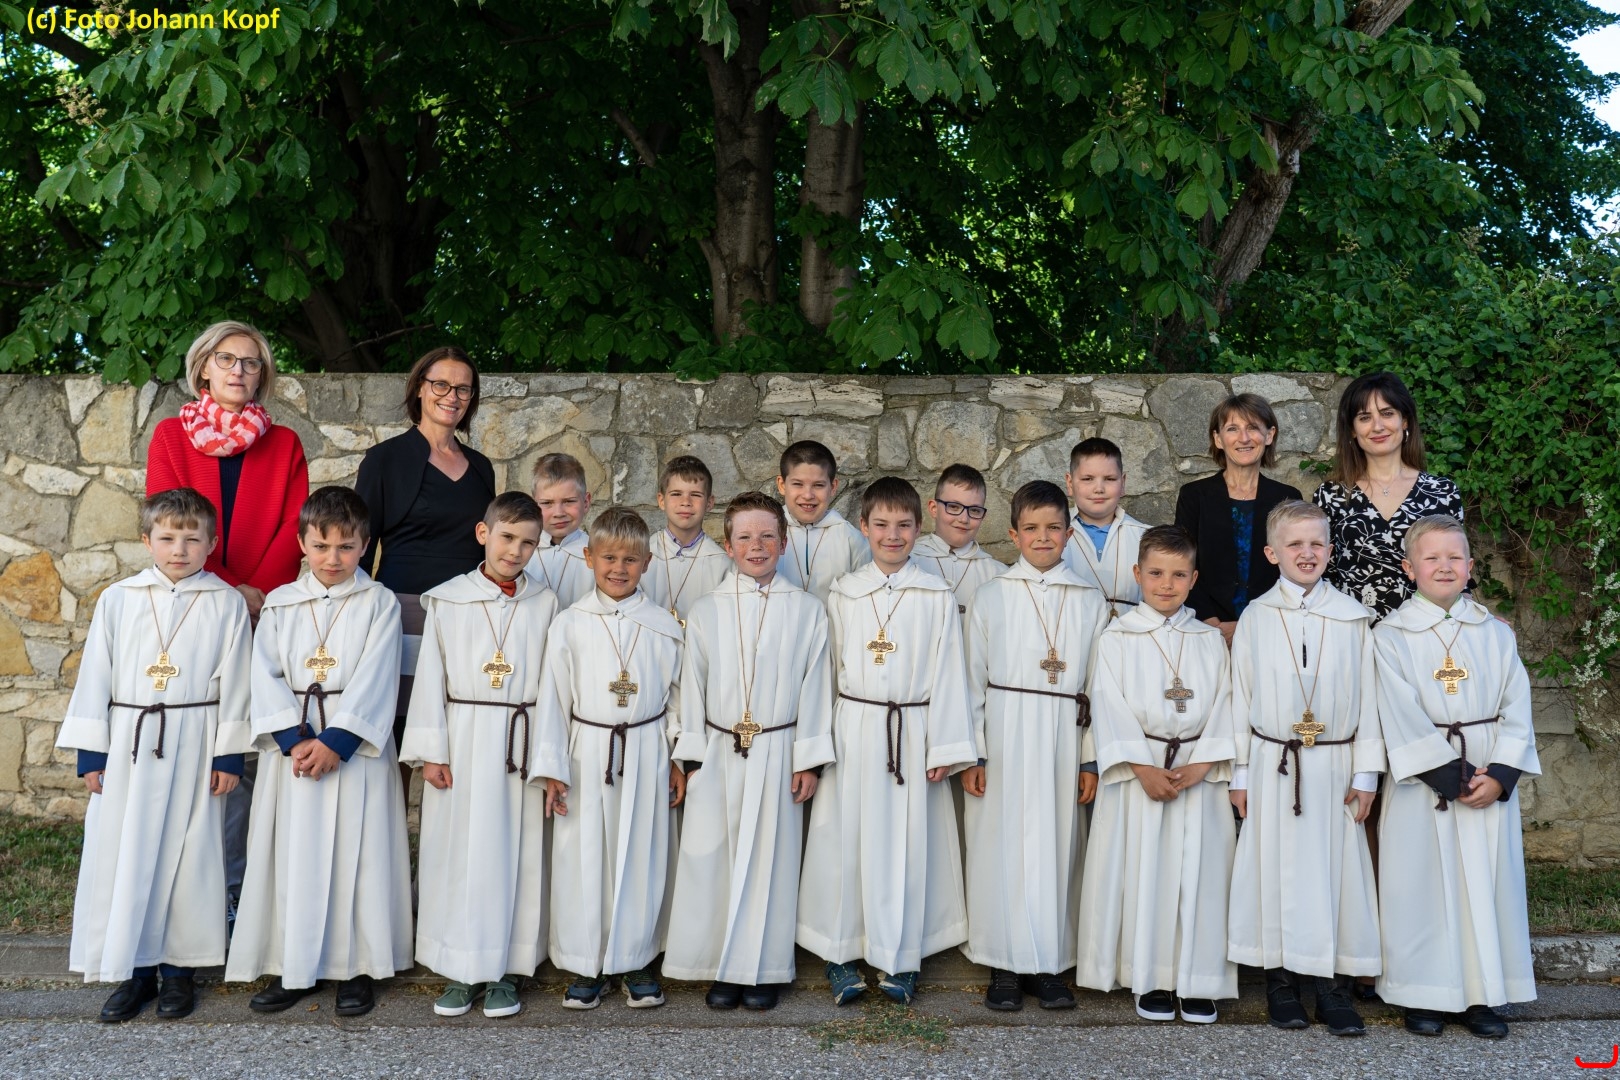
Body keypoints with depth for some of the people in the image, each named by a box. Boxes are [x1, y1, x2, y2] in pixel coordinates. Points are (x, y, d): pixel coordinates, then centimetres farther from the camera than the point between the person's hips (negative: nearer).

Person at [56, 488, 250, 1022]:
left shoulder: (227, 603, -2)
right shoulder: (117, 599, 2)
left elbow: (233, 683, -1)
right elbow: (95, 676, 4)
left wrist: (230, 754, -4)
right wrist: (90, 752, 1)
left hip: (192, 746, -2)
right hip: (127, 743, 2)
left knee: (186, 853, 5)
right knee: (122, 854, 5)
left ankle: (178, 967, 19)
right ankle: (132, 969, 19)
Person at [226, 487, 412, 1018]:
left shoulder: (379, 604, 0)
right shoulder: (279, 603, 7)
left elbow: (374, 682, -8)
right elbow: (266, 676, 0)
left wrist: (335, 742, -17)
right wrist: (296, 739, -13)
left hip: (357, 748, -2)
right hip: (292, 747, 3)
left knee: (357, 856, 2)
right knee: (292, 855, 6)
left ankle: (358, 967, 14)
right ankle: (292, 968, 19)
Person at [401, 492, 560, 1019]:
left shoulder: (544, 603, 2)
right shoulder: (448, 599, 1)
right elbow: (431, 676, 1)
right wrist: (431, 751, -4)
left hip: (521, 742, 0)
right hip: (463, 741, 0)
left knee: (515, 853, 5)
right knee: (457, 852, 4)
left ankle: (503, 970, 18)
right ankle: (460, 970, 17)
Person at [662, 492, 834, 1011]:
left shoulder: (807, 611, 1)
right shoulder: (706, 612, 4)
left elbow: (814, 688, 1)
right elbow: (692, 687, 6)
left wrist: (808, 760, -2)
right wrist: (691, 757, 2)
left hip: (777, 754, -1)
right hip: (719, 753, 1)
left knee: (770, 859, 5)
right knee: (714, 859, 3)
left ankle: (764, 970, 19)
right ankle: (724, 968, 17)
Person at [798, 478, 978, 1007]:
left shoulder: (936, 595, 1)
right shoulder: (843, 594, 4)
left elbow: (947, 672, 0)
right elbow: (828, 669, 8)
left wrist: (945, 746, -4)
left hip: (912, 731, 0)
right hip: (854, 730, 1)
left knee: (908, 842, 5)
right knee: (848, 838, 4)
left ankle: (901, 958, 19)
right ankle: (842, 953, 18)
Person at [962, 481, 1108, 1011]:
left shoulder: (1090, 600, 7)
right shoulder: (991, 595, 3)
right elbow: (973, 679, 3)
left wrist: (1093, 759, 1)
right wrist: (972, 754, -2)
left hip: (1063, 736, 1)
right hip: (1005, 735, -1)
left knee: (1057, 844, 4)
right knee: (1002, 844, 2)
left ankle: (1049, 963, 17)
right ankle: (1005, 963, 14)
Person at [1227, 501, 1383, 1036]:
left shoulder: (1353, 617, 2)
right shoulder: (1256, 617, 2)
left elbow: (1367, 697, 3)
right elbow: (1240, 696, 4)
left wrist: (1366, 773, 0)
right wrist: (1239, 772, 3)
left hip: (1334, 765, 0)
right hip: (1273, 765, 0)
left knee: (1335, 866, 2)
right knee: (1277, 866, 4)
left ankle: (1333, 982, 12)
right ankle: (1281, 980, 16)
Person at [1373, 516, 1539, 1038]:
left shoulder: (1496, 634, 7)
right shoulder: (1391, 636, -3)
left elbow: (1516, 711, 2)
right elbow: (1403, 718, -10)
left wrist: (1500, 775, -11)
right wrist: (1452, 775, -15)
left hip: (1492, 779, 3)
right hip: (1422, 779, -3)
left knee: (1488, 881, 6)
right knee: (1422, 883, 1)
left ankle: (1482, 994, 18)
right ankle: (1424, 994, 13)